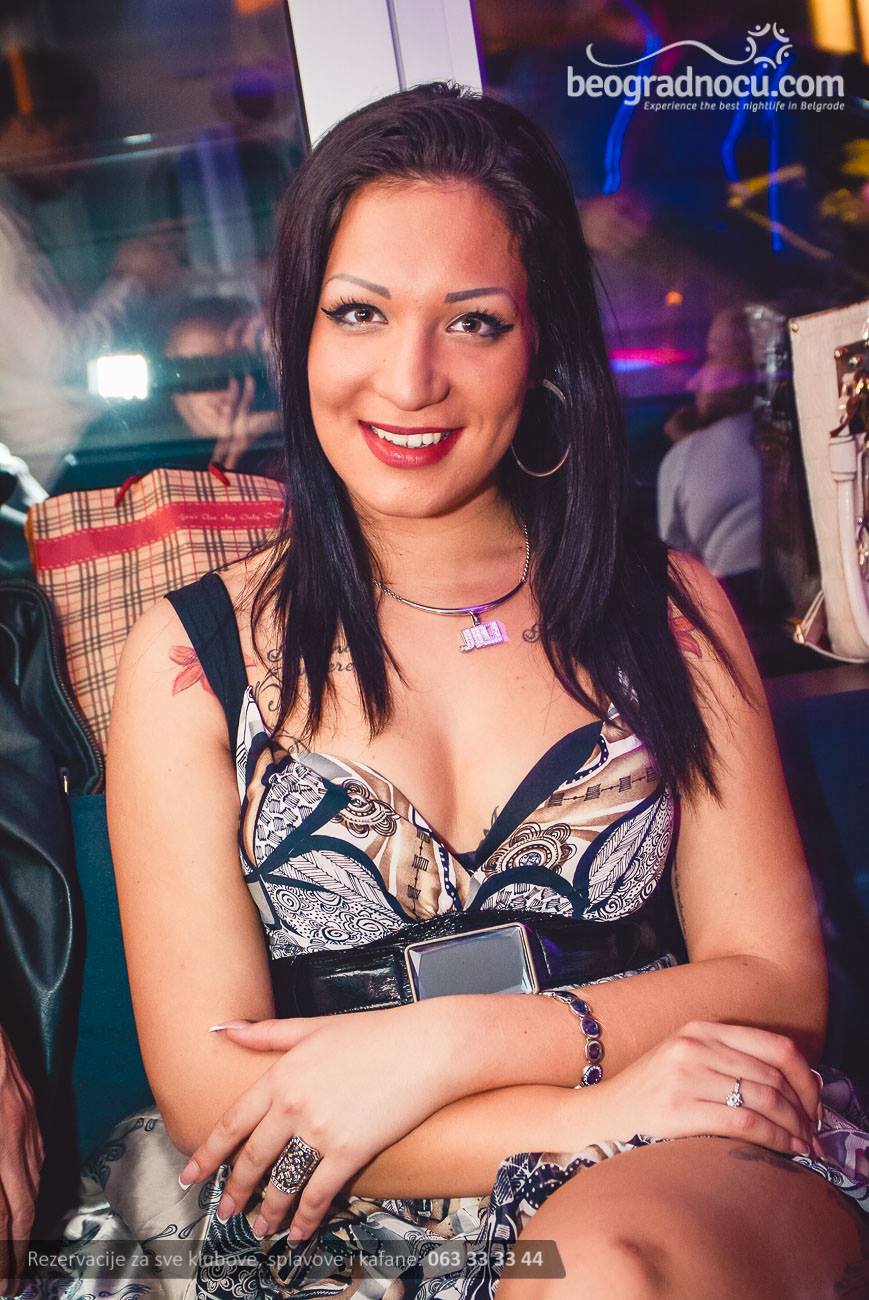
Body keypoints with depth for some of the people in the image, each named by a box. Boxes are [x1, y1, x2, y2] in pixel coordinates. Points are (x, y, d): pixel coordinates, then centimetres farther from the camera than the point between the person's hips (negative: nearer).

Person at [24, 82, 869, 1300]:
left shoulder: (669, 608, 8)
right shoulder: (190, 654, 3)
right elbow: (212, 1096, -3)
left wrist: (443, 1044, -12)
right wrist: (599, 1111, -16)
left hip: (682, 1194, 2)